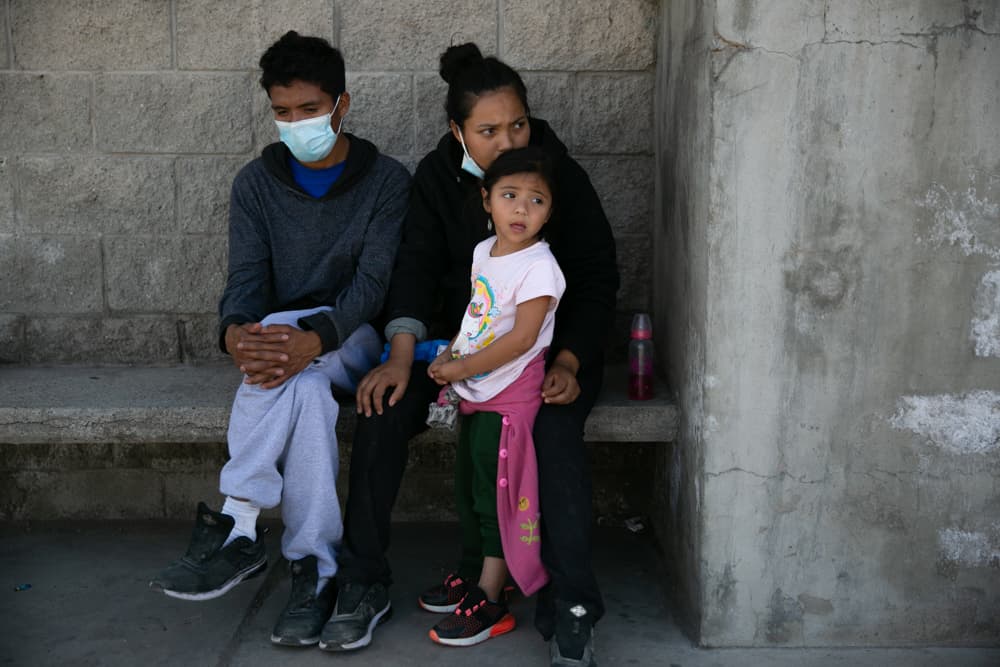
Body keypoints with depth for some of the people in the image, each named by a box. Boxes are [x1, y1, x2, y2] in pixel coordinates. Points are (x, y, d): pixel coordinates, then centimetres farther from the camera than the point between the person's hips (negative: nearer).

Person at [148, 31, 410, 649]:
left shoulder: (387, 180, -3)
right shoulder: (256, 183, 6)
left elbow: (373, 281, -14)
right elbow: (247, 276, -5)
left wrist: (313, 337, -35)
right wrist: (234, 330, -31)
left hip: (356, 338, -2)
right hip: (284, 336, 2)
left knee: (280, 330, -36)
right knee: (305, 387, -36)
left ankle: (238, 526, -32)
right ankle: (316, 568, -34)